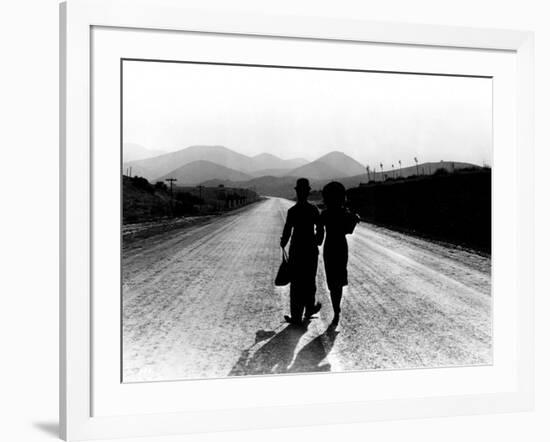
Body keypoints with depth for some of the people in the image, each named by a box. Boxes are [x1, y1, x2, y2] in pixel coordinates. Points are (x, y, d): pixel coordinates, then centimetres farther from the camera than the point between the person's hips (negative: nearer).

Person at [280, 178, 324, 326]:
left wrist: (283, 244, 8)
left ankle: (296, 316, 5)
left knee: (296, 283, 4)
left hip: (296, 250, -2)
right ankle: (309, 309, 33)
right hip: (311, 249, 2)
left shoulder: (292, 211, -12)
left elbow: (287, 231, -10)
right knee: (309, 280, 18)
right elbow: (320, 230, -1)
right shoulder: (314, 209, -5)